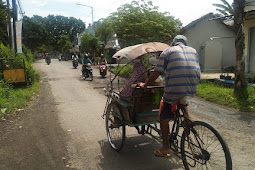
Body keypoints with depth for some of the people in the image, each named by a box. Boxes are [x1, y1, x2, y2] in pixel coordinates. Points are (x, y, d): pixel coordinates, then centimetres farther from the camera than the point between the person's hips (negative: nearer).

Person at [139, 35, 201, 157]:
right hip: (192, 90, 4)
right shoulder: (193, 51, 19)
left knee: (164, 118, 10)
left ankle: (165, 148, 14)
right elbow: (197, 72, 20)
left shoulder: (167, 52, 7)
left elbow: (156, 74, 4)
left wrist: (145, 85, 16)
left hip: (174, 91, -4)